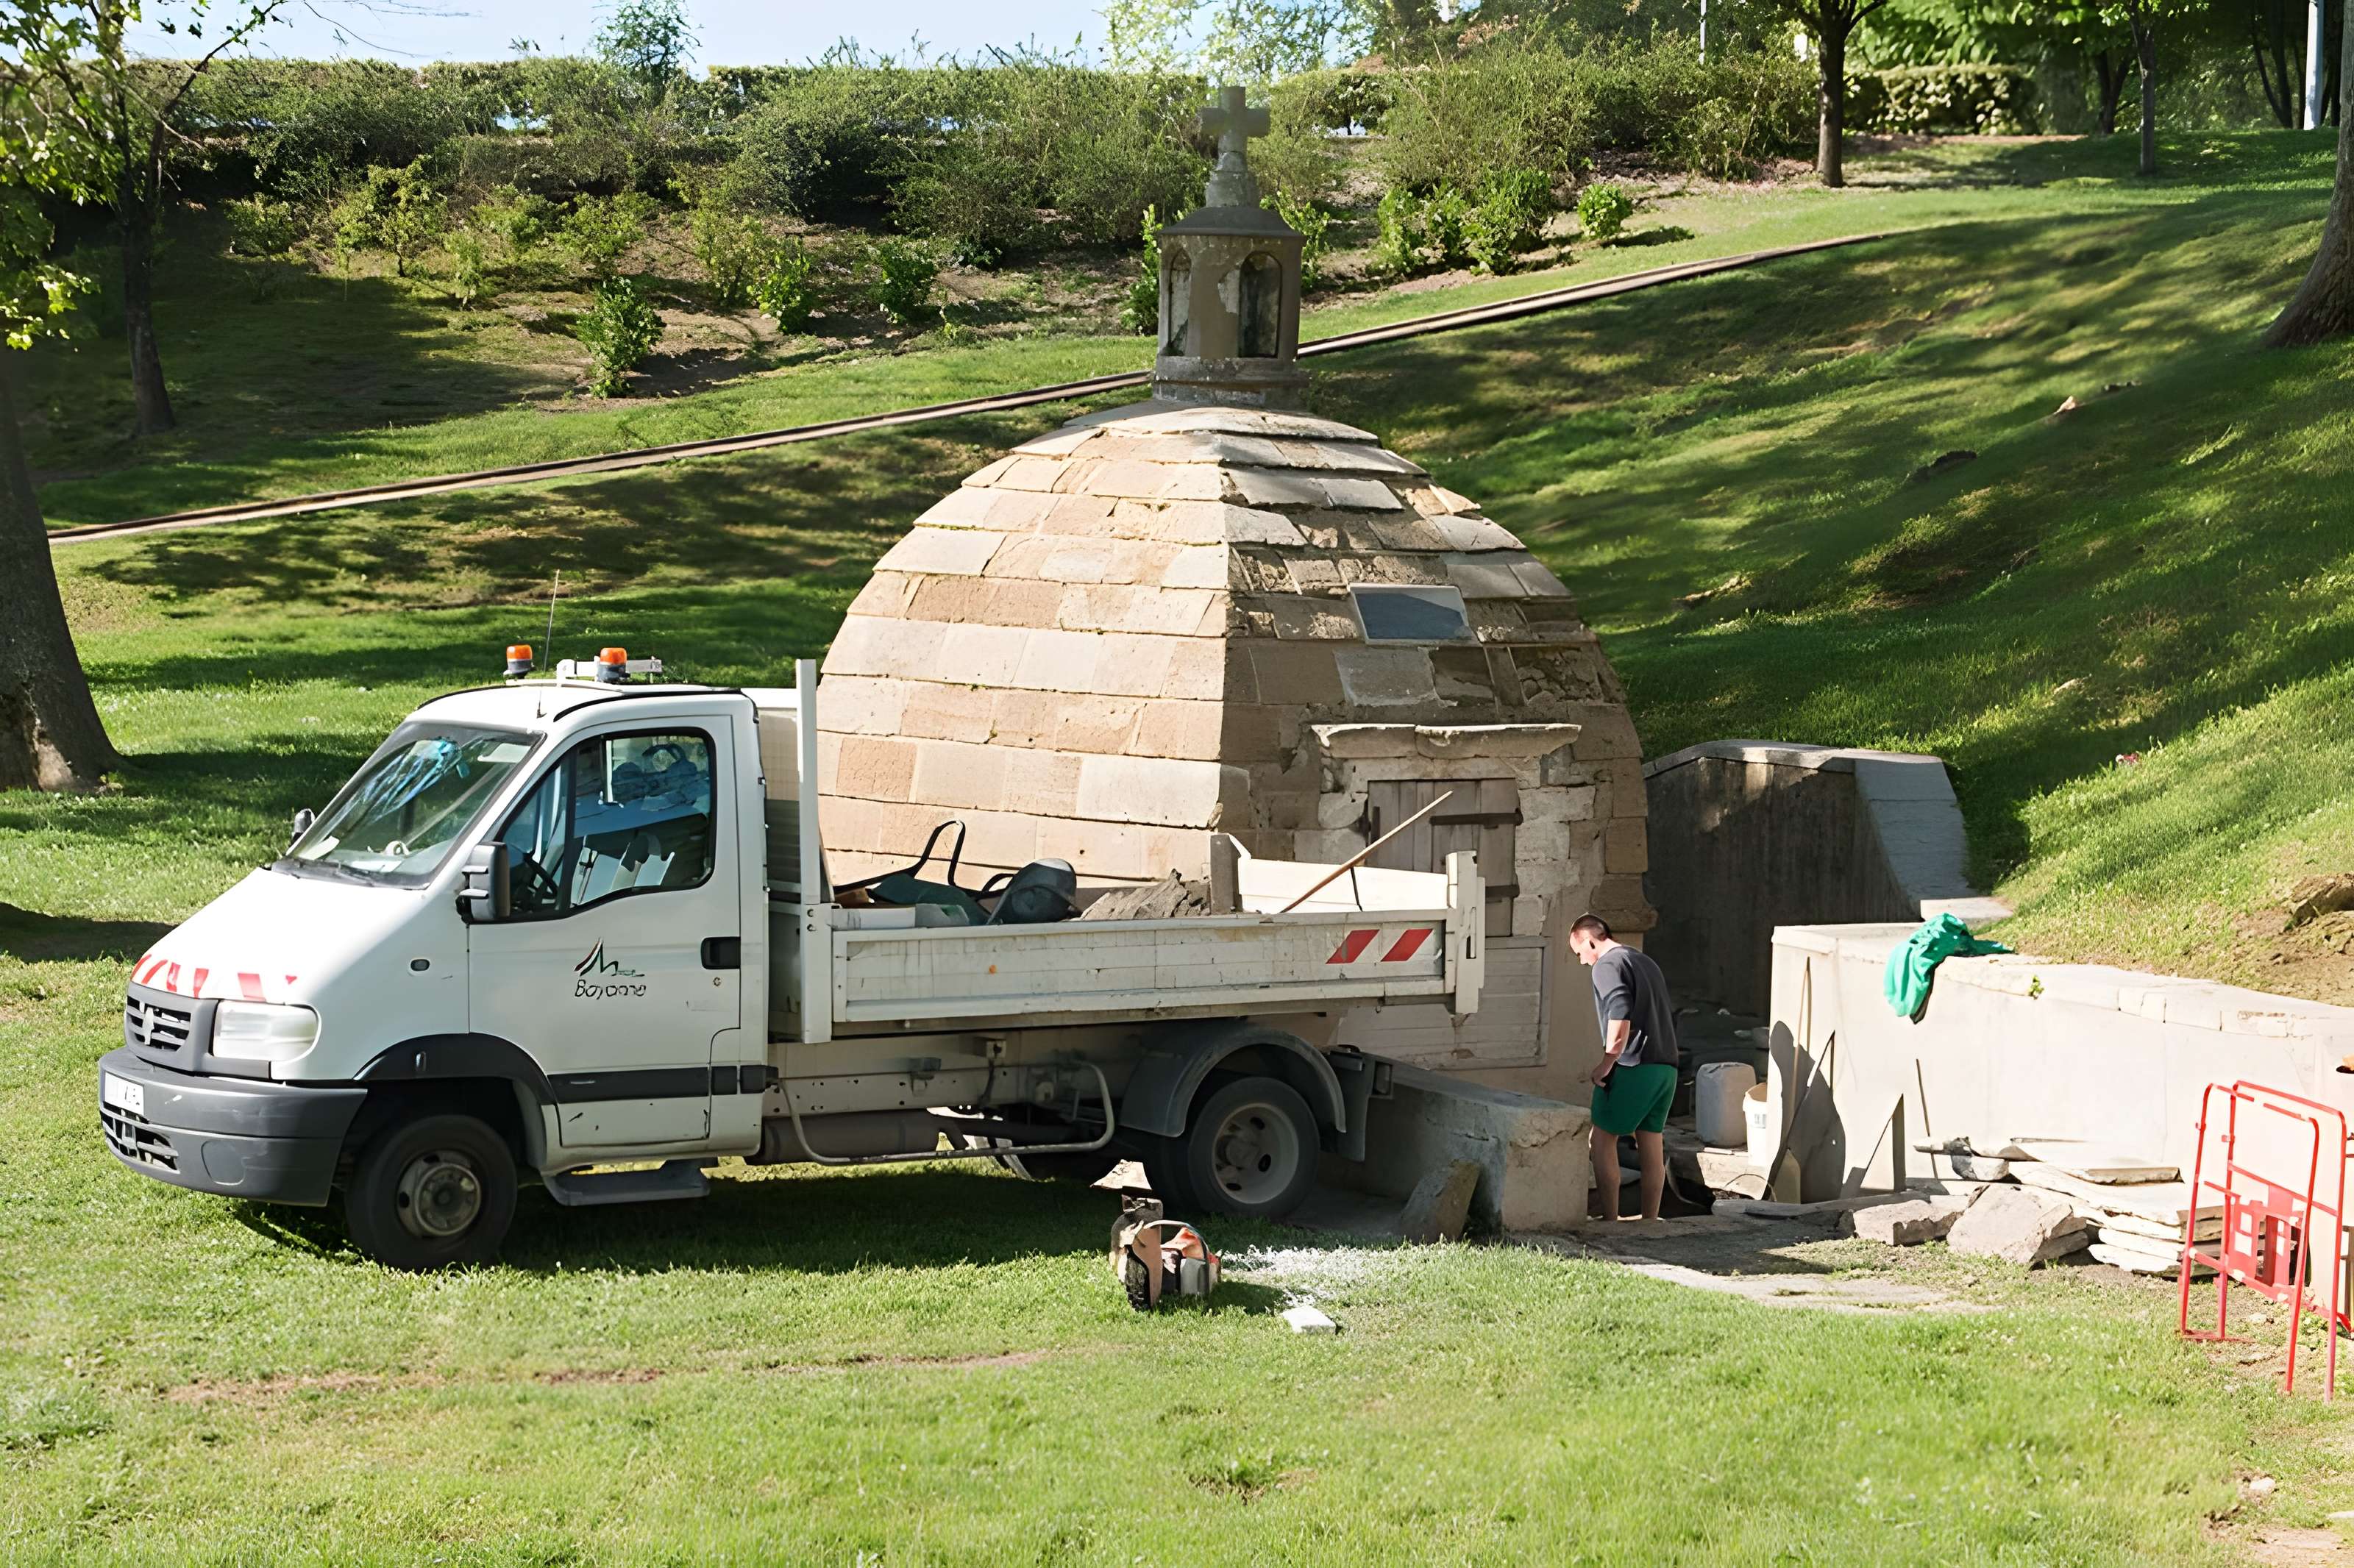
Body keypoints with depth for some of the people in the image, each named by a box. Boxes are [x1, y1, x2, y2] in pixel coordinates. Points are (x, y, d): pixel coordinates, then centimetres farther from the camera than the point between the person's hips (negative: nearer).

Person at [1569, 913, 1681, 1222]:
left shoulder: (1608, 965, -7)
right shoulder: (1647, 962, 21)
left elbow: (1620, 1020, -20)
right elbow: (1670, 1014, 23)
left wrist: (1606, 1066, -14)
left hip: (1633, 1067, -8)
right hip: (1666, 1067, 8)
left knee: (1603, 1138, -1)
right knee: (1652, 1145, 9)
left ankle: (1610, 1220, -4)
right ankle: (1650, 1222, 10)